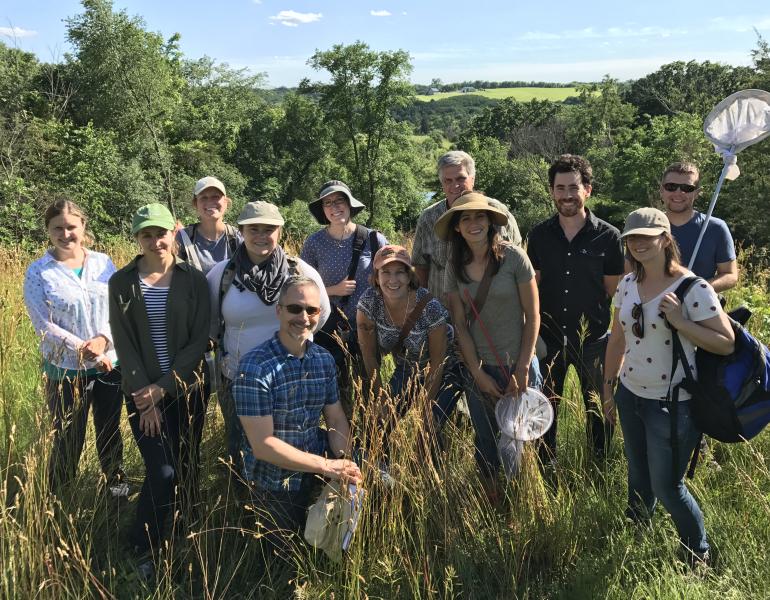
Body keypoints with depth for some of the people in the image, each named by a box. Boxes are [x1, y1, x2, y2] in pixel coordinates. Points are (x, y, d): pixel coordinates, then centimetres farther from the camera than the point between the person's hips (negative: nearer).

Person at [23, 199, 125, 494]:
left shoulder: (103, 263, 2)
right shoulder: (38, 272, -5)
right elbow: (44, 325, -10)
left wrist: (104, 339, -17)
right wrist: (83, 350, -19)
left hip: (111, 365, 2)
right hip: (66, 370, -2)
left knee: (109, 432, 16)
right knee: (68, 440, 7)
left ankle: (116, 482, 35)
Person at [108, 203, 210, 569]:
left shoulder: (193, 280, -3)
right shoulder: (121, 282, -2)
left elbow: (199, 341, -6)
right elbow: (124, 345, -4)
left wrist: (163, 387, -13)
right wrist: (145, 397, -10)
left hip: (186, 390, 1)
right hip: (142, 393, -1)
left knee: (187, 467, 10)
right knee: (162, 472, -8)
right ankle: (142, 550, 12)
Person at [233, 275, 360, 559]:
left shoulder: (325, 359, -3)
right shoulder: (254, 367, -23)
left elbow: (336, 420, 1)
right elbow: (262, 444, -25)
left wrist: (343, 461, -19)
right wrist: (327, 466, -25)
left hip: (317, 469, 5)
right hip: (275, 484, -5)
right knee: (290, 558, 11)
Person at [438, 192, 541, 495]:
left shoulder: (513, 257, -12)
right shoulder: (456, 266, -1)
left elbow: (533, 316, -8)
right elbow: (460, 325, 0)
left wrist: (522, 369, -8)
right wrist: (478, 374, -5)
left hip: (517, 365, -2)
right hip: (479, 369, 3)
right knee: (486, 445, 13)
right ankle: (493, 502, 33)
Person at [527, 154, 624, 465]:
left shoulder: (609, 236, -7)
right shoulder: (539, 235, -1)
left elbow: (616, 292, 0)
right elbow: (531, 289, 6)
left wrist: (620, 342, -2)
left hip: (594, 340, -2)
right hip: (548, 338, 2)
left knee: (599, 410, 12)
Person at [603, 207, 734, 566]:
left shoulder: (694, 289, -17)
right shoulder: (628, 284, 2)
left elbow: (727, 343, -15)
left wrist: (680, 322, -27)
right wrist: (609, 388, 15)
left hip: (671, 404, -5)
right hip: (630, 395, 6)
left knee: (666, 486, 2)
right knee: (638, 474, 20)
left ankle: (699, 558, 25)